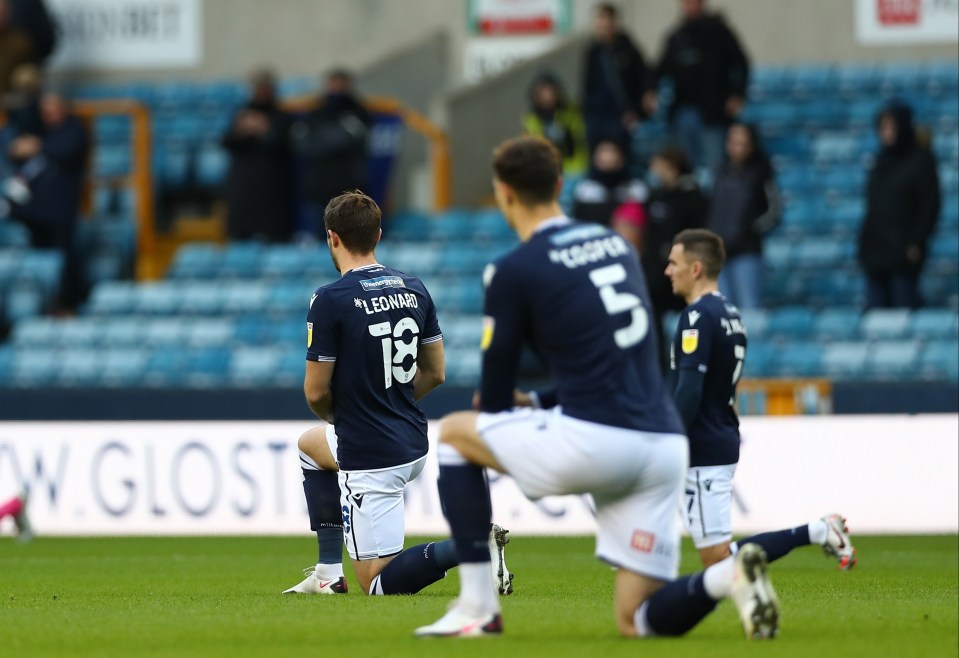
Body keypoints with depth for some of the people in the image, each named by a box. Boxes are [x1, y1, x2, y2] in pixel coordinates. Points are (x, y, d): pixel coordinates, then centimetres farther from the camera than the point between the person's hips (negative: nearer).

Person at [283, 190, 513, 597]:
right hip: (413, 444, 8)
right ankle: (328, 574, 26)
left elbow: (316, 392, -12)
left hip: (369, 459, -8)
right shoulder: (414, 289, 5)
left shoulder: (330, 301, -16)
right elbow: (436, 373, 11)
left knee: (377, 582, 1)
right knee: (310, 445, 34)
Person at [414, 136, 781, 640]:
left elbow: (494, 401, 5)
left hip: (594, 444, -6)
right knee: (637, 622, 11)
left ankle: (477, 607, 12)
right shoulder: (616, 245, 19)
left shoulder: (514, 271, -1)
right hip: (665, 443, 6)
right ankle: (727, 575, -20)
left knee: (453, 432, 18)